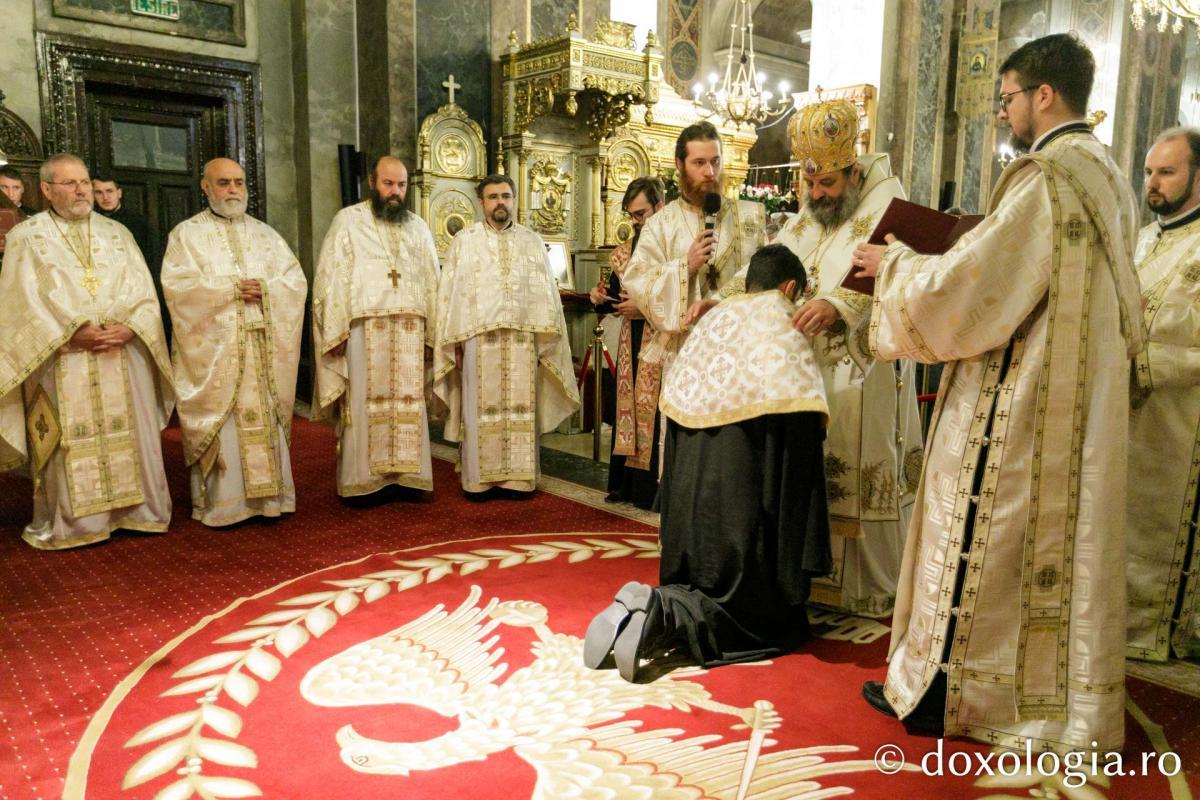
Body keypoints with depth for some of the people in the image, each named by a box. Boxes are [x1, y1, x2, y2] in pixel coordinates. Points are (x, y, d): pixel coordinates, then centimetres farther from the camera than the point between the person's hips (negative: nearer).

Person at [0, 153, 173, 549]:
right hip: (62, 362, -3)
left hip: (124, 356, 3)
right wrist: (72, 334, -16)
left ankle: (134, 510, 15)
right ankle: (64, 522, 9)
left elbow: (144, 292, 8)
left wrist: (128, 328, -11)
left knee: (131, 435, 4)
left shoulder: (117, 233, 15)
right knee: (69, 443, -2)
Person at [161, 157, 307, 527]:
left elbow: (296, 279, 7)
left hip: (263, 349, 3)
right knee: (220, 424, -4)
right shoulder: (187, 233, 6)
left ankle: (267, 496, 10)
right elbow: (177, 285, -8)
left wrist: (264, 289, -11)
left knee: (265, 423, 3)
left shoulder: (265, 233, 16)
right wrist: (231, 289, -13)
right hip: (214, 349, -3)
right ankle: (221, 504, 3)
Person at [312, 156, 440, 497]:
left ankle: (405, 474, 9)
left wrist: (432, 332, 8)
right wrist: (336, 331, -11)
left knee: (408, 402, 3)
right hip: (364, 328, -3)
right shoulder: (348, 220, 5)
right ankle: (363, 479, 3)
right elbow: (330, 278, -1)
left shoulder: (418, 226, 17)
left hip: (409, 331, 4)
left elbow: (431, 283, 16)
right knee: (365, 402, -3)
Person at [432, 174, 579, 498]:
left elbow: (546, 293, 10)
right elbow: (451, 291, 4)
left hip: (522, 340, 2)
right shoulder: (464, 240, 8)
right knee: (480, 408, -1)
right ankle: (478, 479, 7)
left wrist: (544, 339, 2)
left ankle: (516, 477, 10)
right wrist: (456, 341, -4)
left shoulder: (532, 241, 12)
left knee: (520, 408, 3)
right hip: (478, 337, -2)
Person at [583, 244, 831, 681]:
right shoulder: (781, 318, -4)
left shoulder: (714, 315, 15)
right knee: (760, 610, 6)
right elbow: (796, 414, -14)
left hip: (688, 479, 7)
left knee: (701, 583, 21)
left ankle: (640, 608, -7)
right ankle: (662, 616, -17)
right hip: (740, 479, -7)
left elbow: (675, 394, 15)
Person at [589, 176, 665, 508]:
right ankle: (626, 484, 18)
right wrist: (601, 299, -4)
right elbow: (614, 299, 17)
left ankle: (656, 487, 7)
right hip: (630, 345, 6)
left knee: (657, 413, -3)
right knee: (627, 407, 9)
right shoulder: (624, 251, 12)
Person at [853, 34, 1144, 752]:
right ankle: (1065, 693, 29)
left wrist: (895, 264, -4)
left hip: (1019, 406, -9)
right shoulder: (1109, 177, 12)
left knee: (978, 541, 1)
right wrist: (930, 264, 19)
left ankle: (940, 691, 14)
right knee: (1064, 539, 16)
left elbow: (968, 288, -21)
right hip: (1082, 402, 9)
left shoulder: (1045, 177, -18)